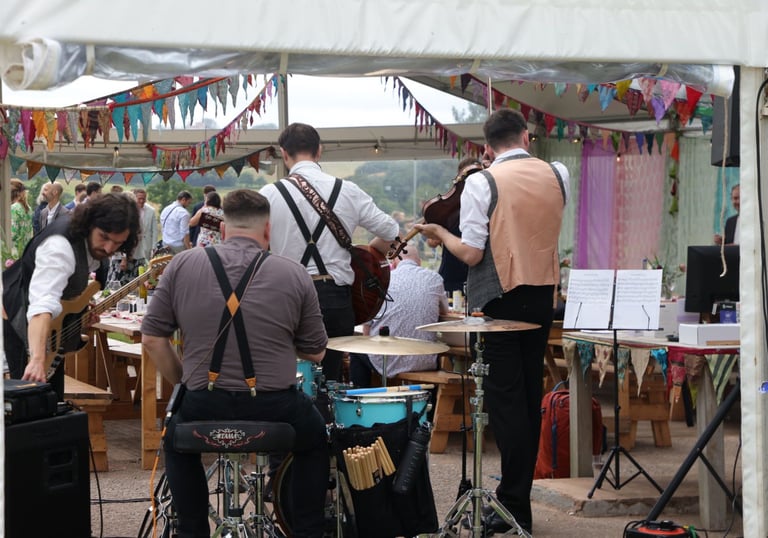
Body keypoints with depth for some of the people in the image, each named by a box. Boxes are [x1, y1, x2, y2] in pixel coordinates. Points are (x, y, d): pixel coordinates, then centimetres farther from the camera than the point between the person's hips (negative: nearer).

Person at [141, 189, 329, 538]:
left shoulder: (181, 265, 2)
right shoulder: (294, 274, 0)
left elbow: (152, 339, 4)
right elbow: (315, 353, 8)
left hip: (203, 410, 1)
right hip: (276, 411, 0)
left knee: (176, 442, 36)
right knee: (315, 440, 33)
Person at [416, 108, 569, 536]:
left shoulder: (481, 183, -12)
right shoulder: (558, 175, 4)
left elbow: (471, 254, -14)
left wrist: (439, 233, 4)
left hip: (500, 299, -5)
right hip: (543, 296, 5)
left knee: (505, 399, -1)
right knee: (531, 396, 13)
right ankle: (519, 497, 20)